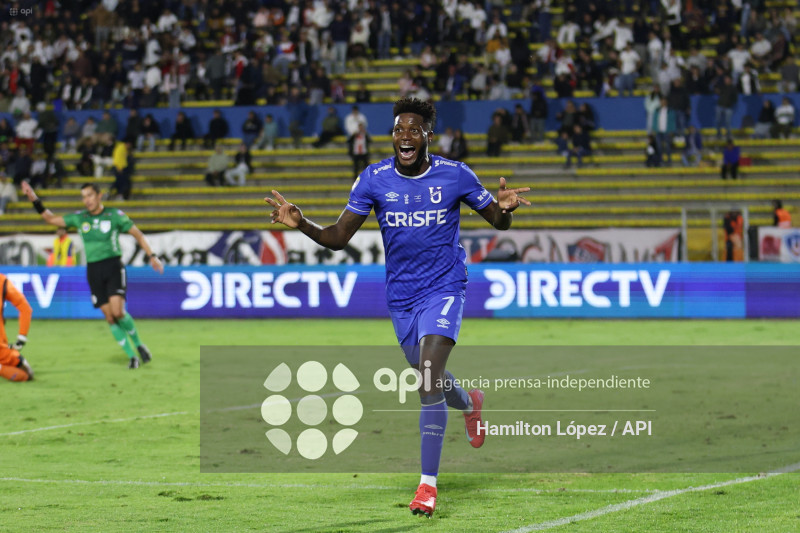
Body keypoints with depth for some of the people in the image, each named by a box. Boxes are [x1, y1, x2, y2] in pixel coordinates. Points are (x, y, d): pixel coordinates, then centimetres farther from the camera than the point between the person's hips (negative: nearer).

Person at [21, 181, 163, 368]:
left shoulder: (114, 215, -2)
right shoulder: (79, 218, 8)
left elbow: (137, 233, 4)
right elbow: (52, 219, 15)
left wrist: (151, 256, -2)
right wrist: (35, 200, 5)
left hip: (113, 267, -4)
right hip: (93, 271, 4)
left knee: (118, 312, -20)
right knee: (109, 317, -2)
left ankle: (138, 344, 4)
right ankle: (131, 356, 8)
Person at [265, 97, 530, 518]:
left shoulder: (455, 175, -8)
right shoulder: (373, 179, -5)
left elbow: (497, 222, 2)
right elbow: (338, 237, -4)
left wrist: (504, 208, -23)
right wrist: (301, 224, -23)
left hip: (443, 289, -4)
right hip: (400, 296, 4)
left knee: (429, 375, -20)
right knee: (428, 378, 16)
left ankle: (428, 484, -18)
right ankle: (470, 404, 55)